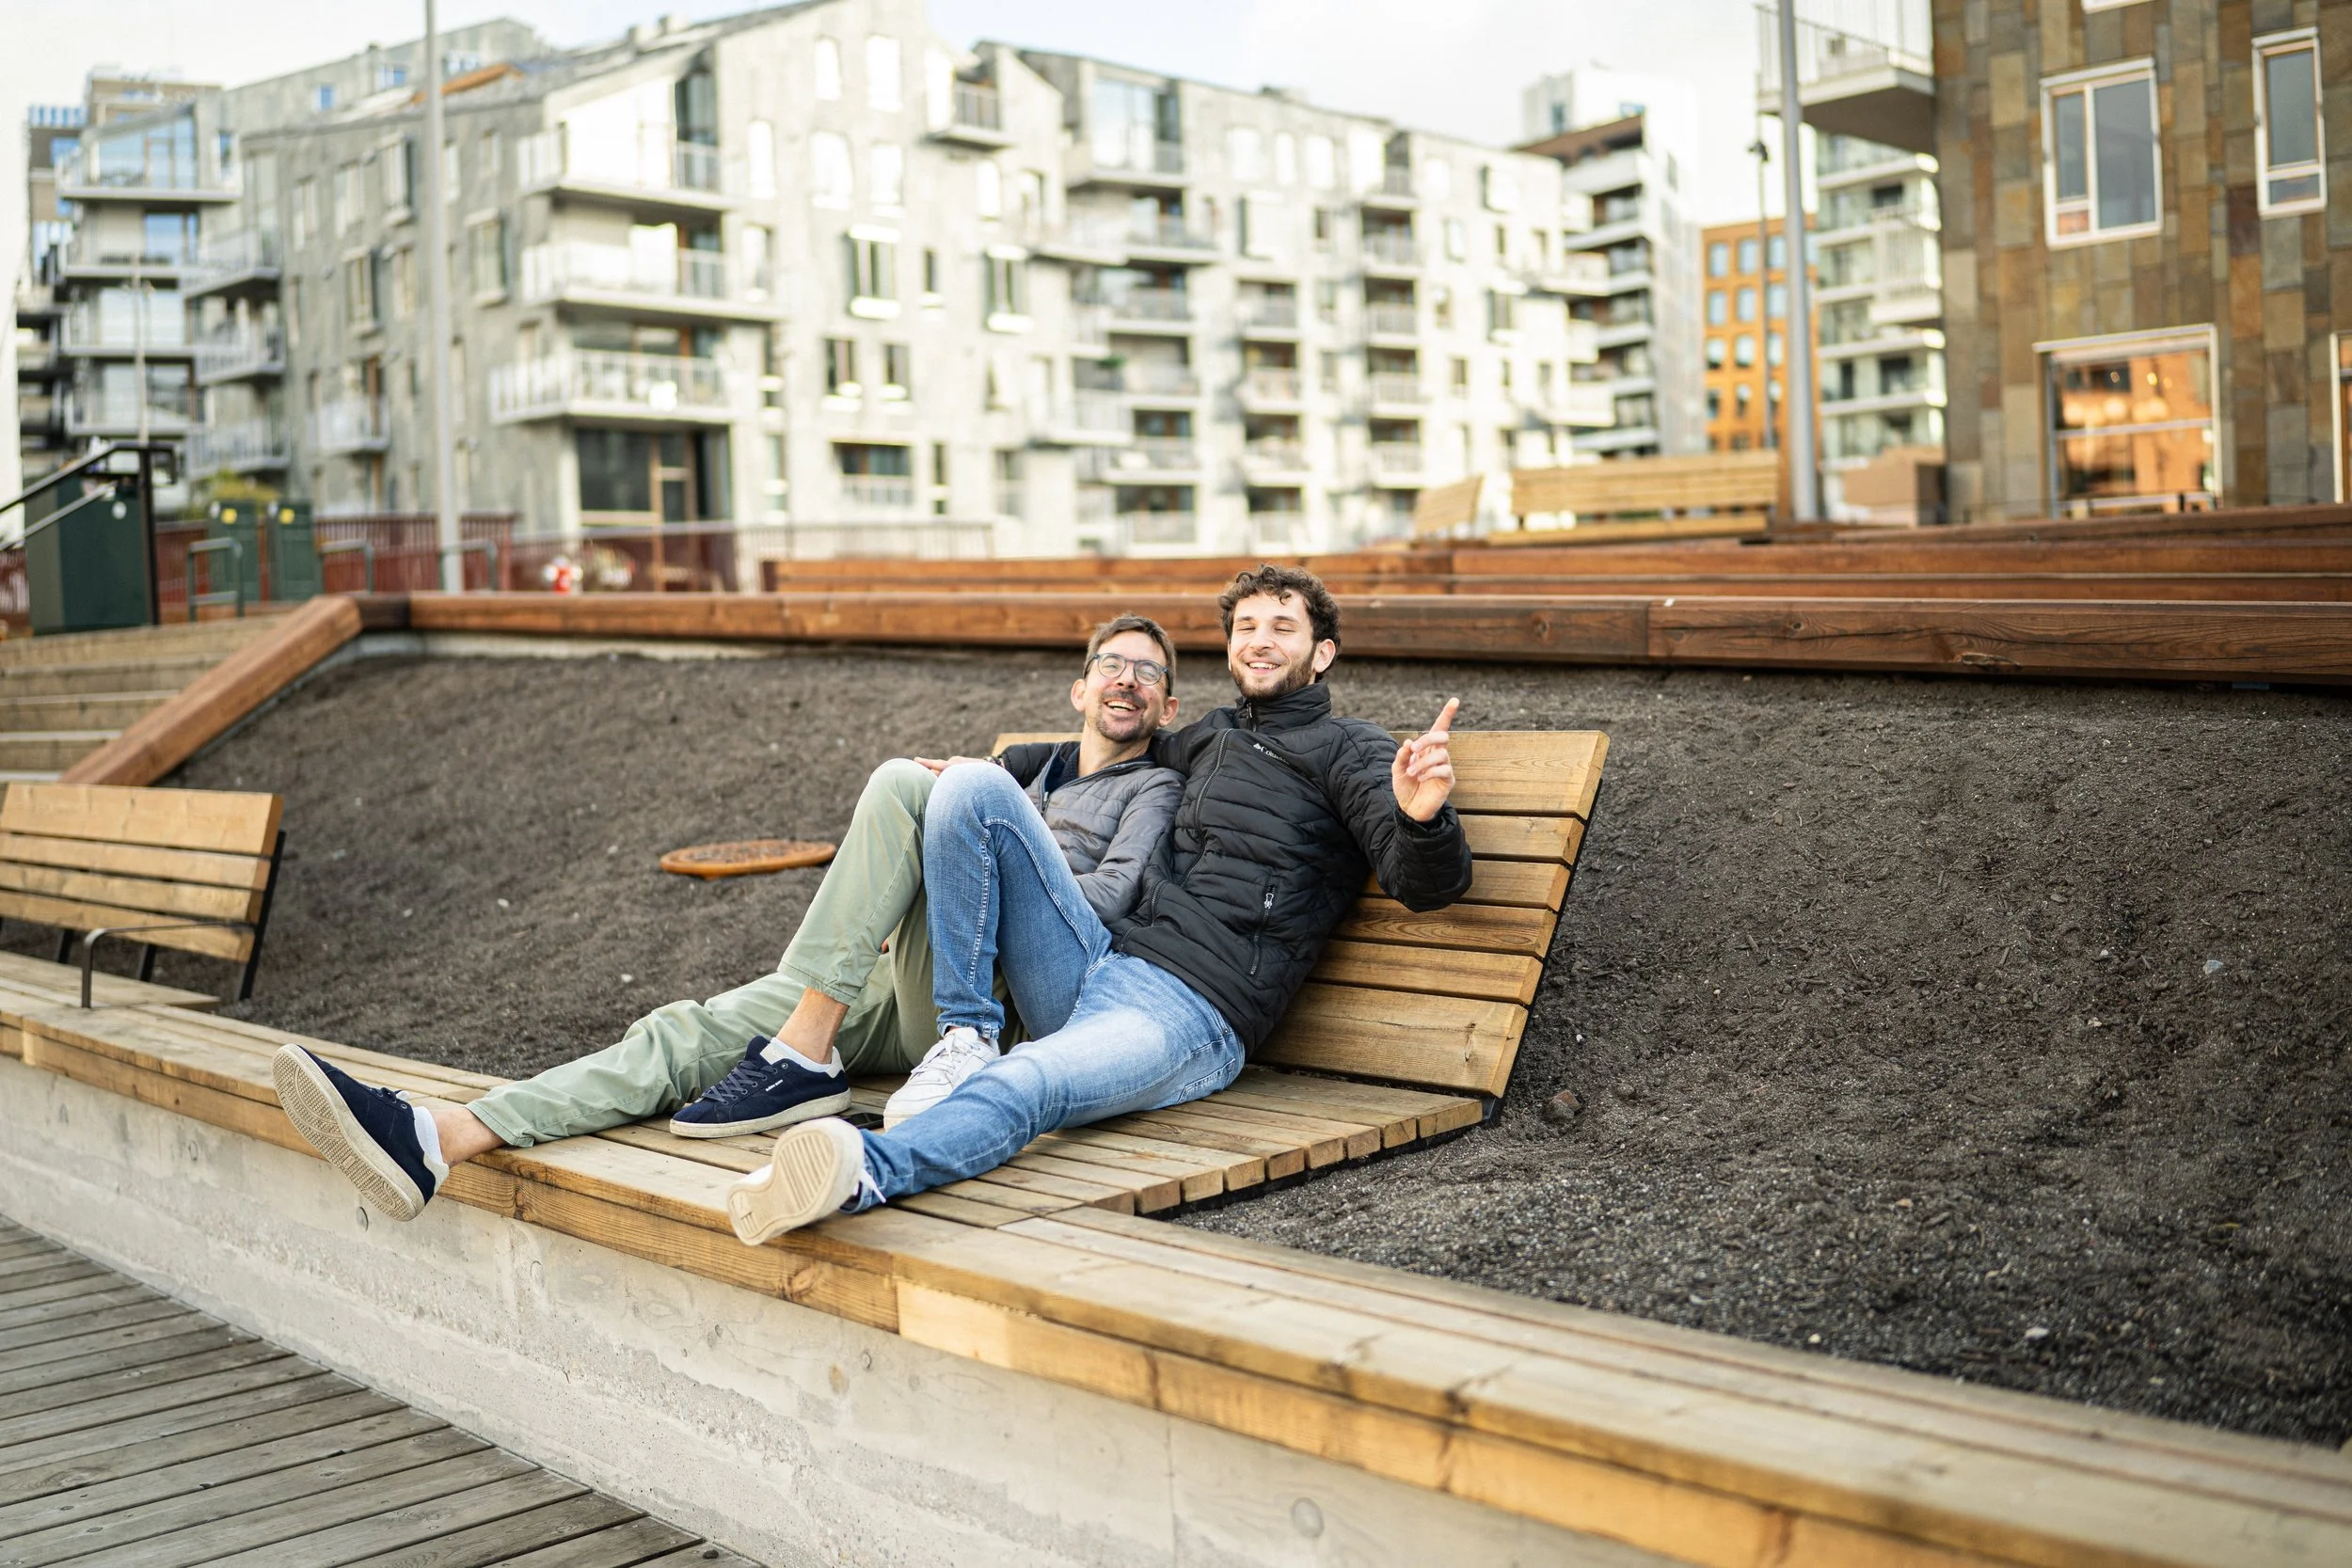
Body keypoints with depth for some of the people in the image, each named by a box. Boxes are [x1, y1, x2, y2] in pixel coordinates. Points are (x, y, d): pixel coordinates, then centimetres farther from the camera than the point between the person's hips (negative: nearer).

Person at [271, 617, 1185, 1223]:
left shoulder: (1152, 789, 15)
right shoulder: (1032, 770, 35)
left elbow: (1114, 893, -5)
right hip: (890, 988, 6)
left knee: (901, 783, -26)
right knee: (689, 1031, -15)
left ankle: (802, 1058, -31)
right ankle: (437, 1139, -31)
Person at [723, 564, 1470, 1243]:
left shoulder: (1350, 750, 6)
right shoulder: (1210, 737, 24)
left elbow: (1425, 884, -9)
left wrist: (1423, 817, -34)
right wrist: (985, 769, 34)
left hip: (1192, 1017, -6)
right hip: (1099, 957, 7)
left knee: (1027, 1084, -39)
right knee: (973, 784, -9)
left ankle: (865, 1171, -67)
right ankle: (966, 1036, -11)